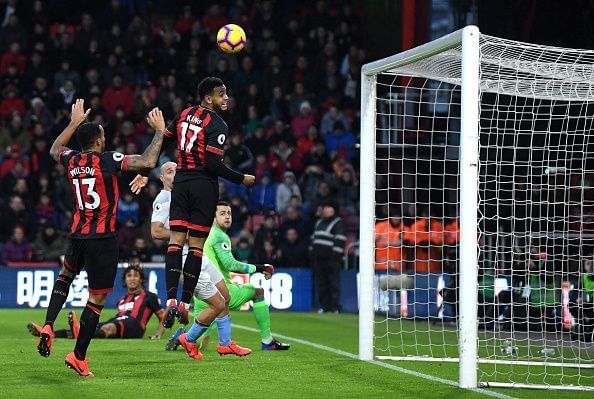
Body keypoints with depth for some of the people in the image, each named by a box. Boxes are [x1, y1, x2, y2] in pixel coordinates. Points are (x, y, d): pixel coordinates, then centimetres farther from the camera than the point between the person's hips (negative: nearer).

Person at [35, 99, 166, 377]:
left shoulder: (72, 161, 4)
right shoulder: (108, 160, -13)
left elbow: (54, 149, 28)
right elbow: (148, 162, -20)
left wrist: (74, 122, 35)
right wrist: (159, 131, -7)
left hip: (77, 234, 6)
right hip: (102, 239, -6)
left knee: (65, 275, 32)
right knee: (97, 298, 2)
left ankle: (48, 327, 13)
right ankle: (78, 356, 3)